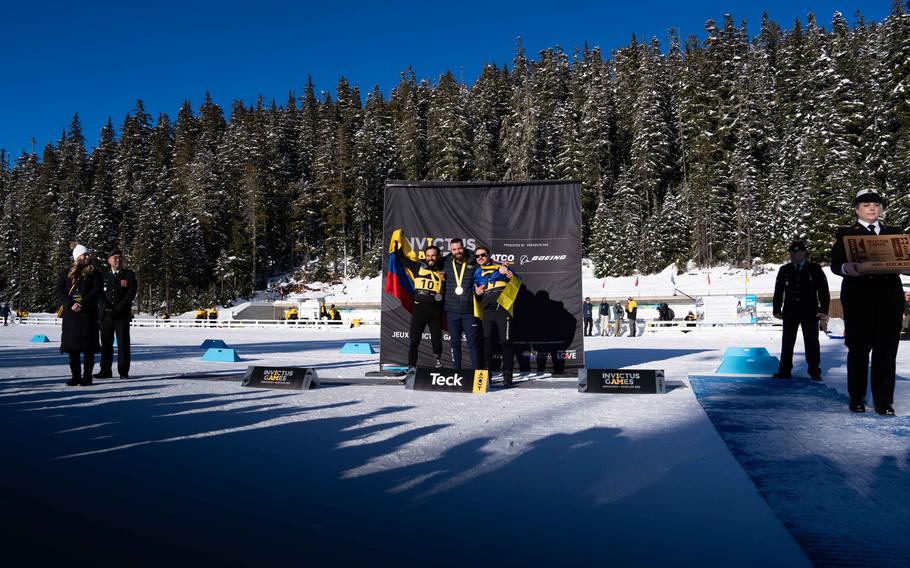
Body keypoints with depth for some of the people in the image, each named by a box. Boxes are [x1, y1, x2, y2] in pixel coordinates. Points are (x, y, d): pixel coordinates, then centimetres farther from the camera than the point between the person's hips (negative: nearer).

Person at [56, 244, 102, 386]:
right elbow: (60, 293, 3)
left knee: (88, 347, -3)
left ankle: (87, 377, 3)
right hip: (70, 315, 2)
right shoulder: (65, 274, 12)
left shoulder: (93, 274, 7)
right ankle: (75, 376, 11)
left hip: (88, 314, -2)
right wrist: (71, 304, -14)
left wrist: (82, 304, -16)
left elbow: (97, 291, -5)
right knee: (72, 347, 3)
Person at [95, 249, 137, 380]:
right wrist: (107, 308, -12)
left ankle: (123, 371, 2)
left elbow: (131, 294, -4)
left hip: (122, 315, -2)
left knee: (123, 343, -2)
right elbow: (99, 295, 4)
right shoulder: (103, 276, 13)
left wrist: (118, 309, -13)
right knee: (106, 344, 4)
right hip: (106, 315, 2)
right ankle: (105, 371, 10)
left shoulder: (129, 275, 7)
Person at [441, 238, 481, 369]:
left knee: (473, 342, -1)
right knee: (454, 342, 10)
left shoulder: (473, 264, 0)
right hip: (452, 310, 3)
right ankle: (456, 370, 18)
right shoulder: (447, 264, 7)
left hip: (469, 310, -3)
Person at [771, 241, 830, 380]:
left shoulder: (815, 269, 0)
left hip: (810, 312, -2)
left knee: (811, 342, 4)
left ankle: (814, 371, 12)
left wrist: (823, 309, -10)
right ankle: (784, 371, 11)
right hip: (790, 312, 2)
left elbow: (823, 290, -2)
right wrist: (777, 309, 0)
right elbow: (778, 291, 5)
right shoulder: (784, 270, 5)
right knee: (787, 342, 5)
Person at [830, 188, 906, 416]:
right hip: (858, 296, -3)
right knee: (859, 348, 0)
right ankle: (857, 398, 9)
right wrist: (847, 268, -23)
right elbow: (835, 264, -1)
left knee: (887, 349, 0)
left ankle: (884, 401, 5)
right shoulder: (845, 233, 9)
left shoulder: (894, 233, 19)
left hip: (889, 296, 3)